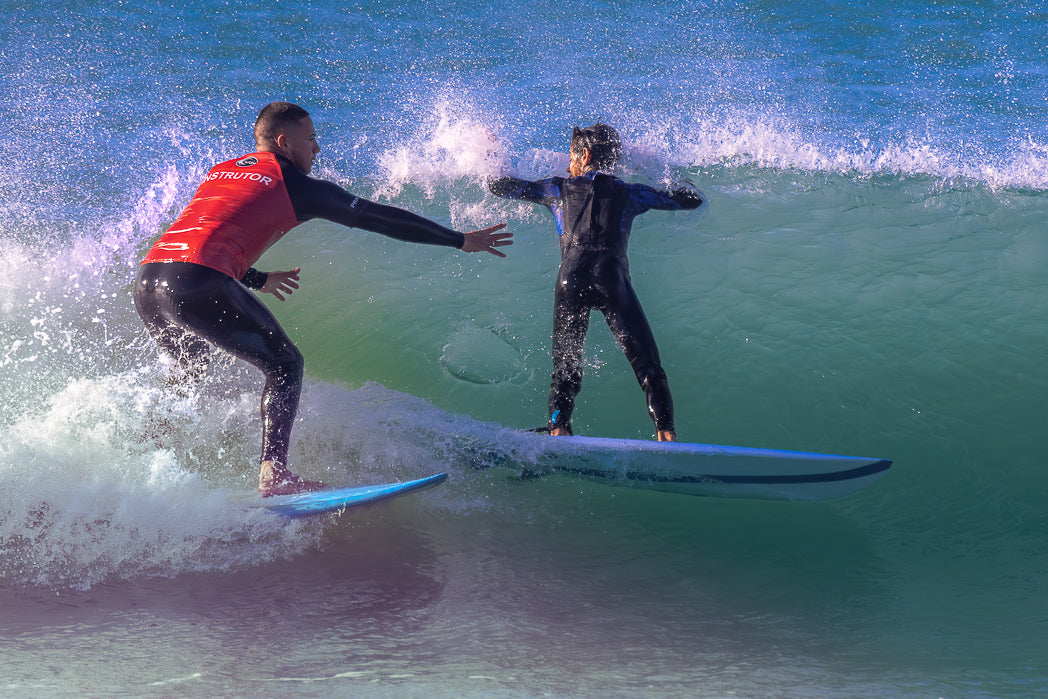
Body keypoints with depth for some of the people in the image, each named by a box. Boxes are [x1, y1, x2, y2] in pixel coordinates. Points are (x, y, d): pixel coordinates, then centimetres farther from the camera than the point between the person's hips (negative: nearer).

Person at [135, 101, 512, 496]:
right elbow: (378, 218, 13)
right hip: (199, 286, -7)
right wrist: (461, 240, 21)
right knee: (284, 365, 6)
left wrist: (259, 280, 52)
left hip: (146, 283, 7)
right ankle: (274, 474, -9)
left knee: (190, 370, 33)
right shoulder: (294, 184, 9)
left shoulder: (221, 172, 28)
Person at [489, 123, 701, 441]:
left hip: (570, 281, 1)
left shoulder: (558, 189, 19)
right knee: (647, 365, 2)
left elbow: (498, 186, 27)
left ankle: (558, 430, -9)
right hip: (612, 281, -1)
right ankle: (666, 433, -14)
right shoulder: (629, 193, 19)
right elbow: (692, 199, 26)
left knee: (565, 366, 11)